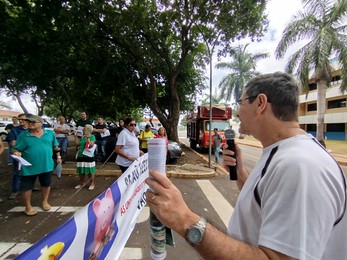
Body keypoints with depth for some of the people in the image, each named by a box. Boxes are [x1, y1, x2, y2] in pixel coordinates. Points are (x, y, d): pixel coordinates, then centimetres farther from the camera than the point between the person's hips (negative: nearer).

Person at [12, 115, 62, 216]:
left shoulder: (50, 133, -1)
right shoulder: (23, 136, -6)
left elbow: (55, 146, 9)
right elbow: (16, 149, -4)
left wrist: (58, 156, 10)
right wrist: (16, 153, -26)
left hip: (47, 165, 2)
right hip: (28, 168, -1)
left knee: (46, 184, 17)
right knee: (27, 187, 10)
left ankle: (45, 202, 39)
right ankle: (28, 207, 31)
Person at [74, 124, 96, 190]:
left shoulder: (92, 136, -7)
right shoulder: (82, 137, 11)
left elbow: (91, 145, -18)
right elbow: (77, 144, 10)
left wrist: (88, 138, -20)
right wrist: (76, 137, 5)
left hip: (89, 156, -6)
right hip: (80, 156, 6)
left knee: (90, 171, 1)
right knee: (81, 171, 14)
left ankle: (92, 184, 15)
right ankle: (81, 183, 30)